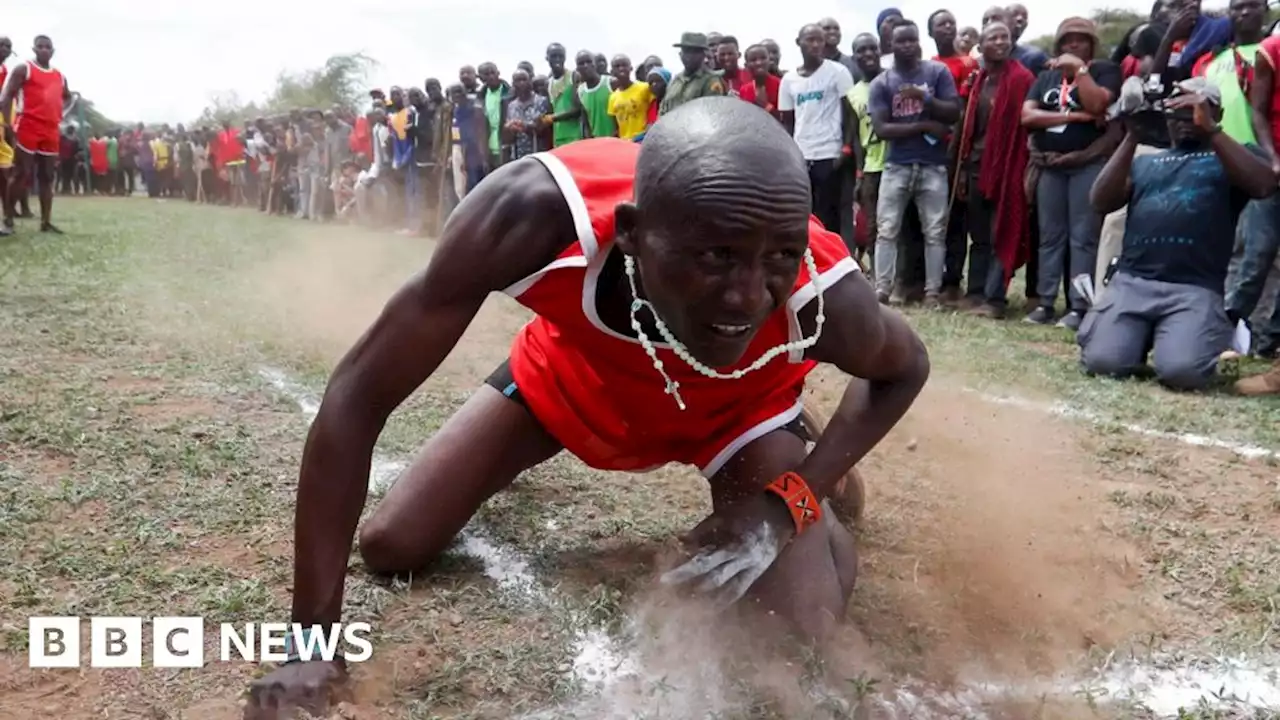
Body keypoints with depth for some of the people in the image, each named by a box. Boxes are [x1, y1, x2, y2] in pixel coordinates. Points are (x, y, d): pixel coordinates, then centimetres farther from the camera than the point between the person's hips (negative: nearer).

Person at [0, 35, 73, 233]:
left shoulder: (59, 77, 16)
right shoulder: (23, 69, -1)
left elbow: (67, 98, 35)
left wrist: (60, 117, 18)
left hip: (51, 131, 6)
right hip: (28, 128, -6)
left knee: (47, 177, 6)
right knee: (23, 174, -7)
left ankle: (46, 222, 9)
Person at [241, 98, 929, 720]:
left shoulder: (821, 295, -38)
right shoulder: (536, 214, -43)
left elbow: (903, 368, -12)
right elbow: (357, 395, -34)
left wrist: (791, 501, -26)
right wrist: (311, 641, -32)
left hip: (735, 402, 0)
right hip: (574, 368, 1)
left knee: (802, 635, -16)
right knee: (390, 546, 1)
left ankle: (816, 506, 19)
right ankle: (514, 464, 34)